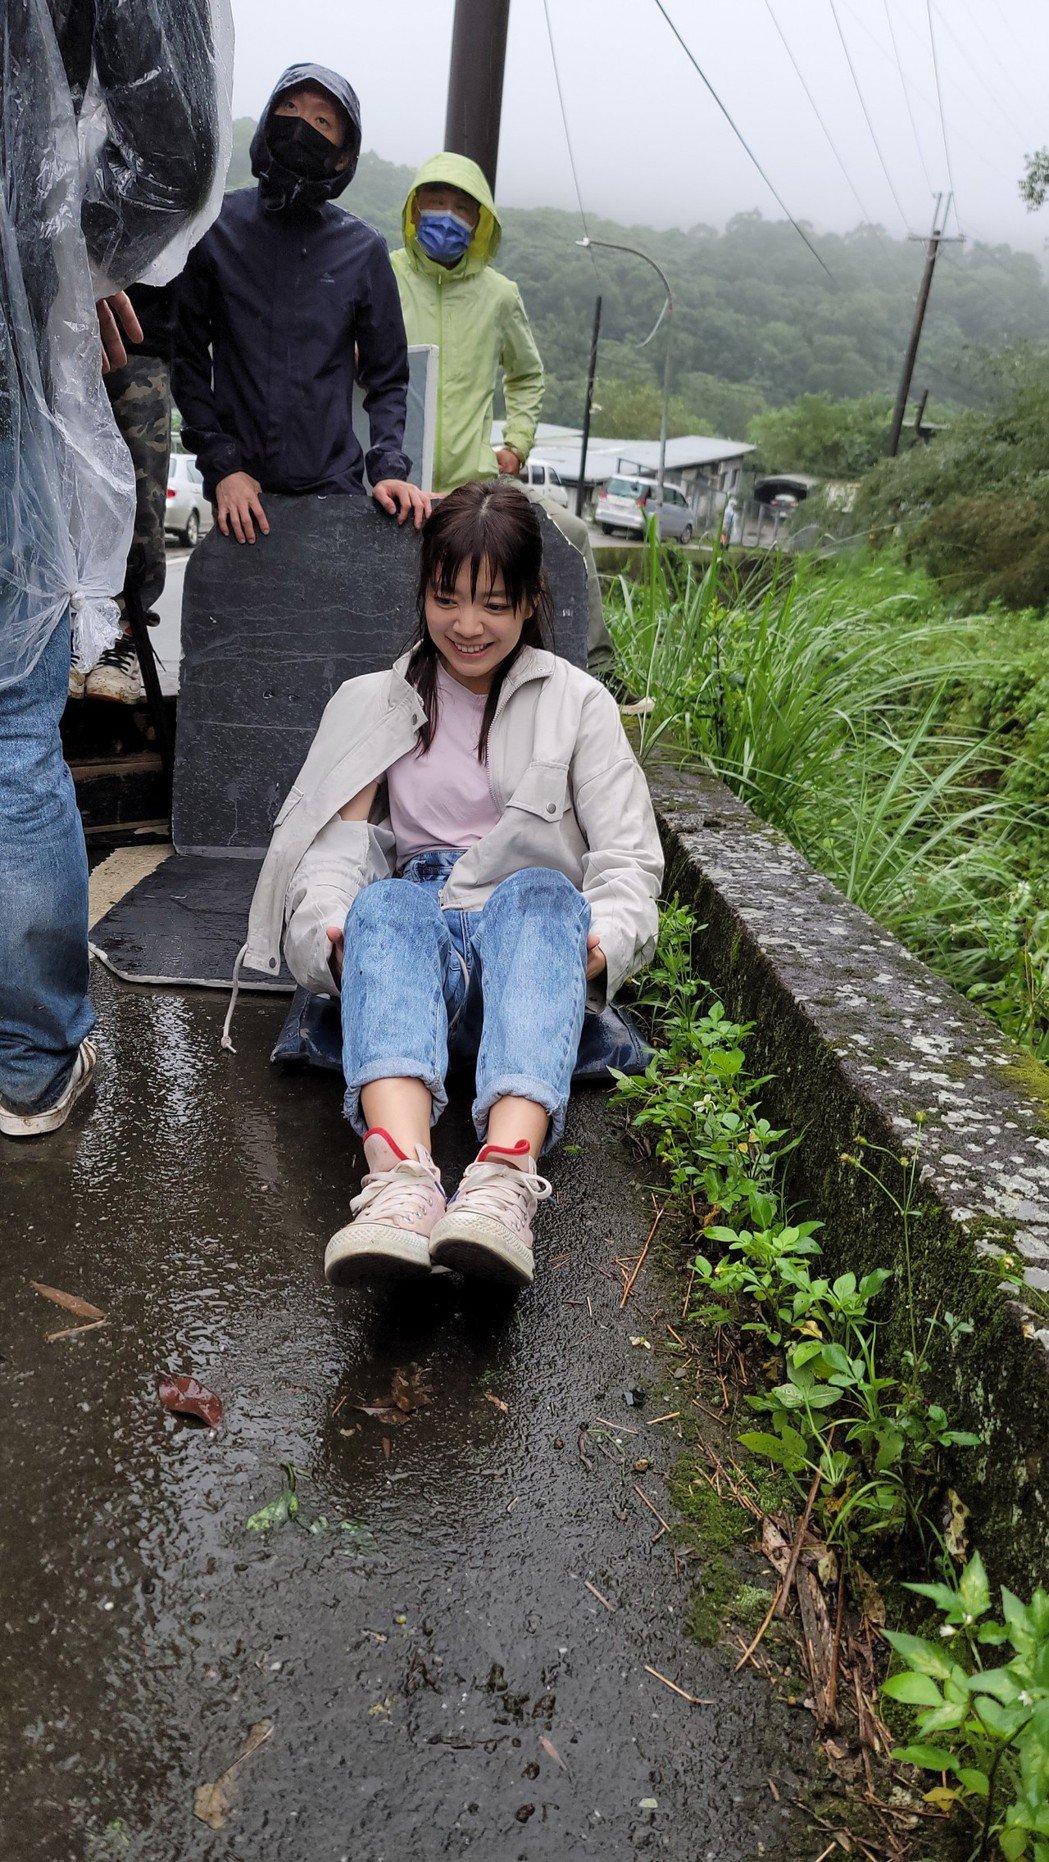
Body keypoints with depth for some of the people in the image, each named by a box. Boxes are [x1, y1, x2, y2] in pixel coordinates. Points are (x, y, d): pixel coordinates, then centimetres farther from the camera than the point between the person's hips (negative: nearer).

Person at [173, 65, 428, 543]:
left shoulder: (363, 248, 6)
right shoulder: (216, 227, 3)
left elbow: (387, 376, 10)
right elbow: (188, 359, 4)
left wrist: (389, 467, -6)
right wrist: (221, 464, -7)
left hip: (334, 484, 1)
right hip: (238, 489, 0)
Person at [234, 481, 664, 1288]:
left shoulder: (576, 702, 14)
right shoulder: (371, 702, 18)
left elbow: (629, 855, 5)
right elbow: (336, 841, 4)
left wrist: (603, 942, -18)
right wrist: (331, 928, -18)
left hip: (530, 931, 0)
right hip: (411, 937, 1)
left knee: (540, 892, -35)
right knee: (386, 901, -34)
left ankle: (506, 1176, -57)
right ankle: (401, 1181, -58)